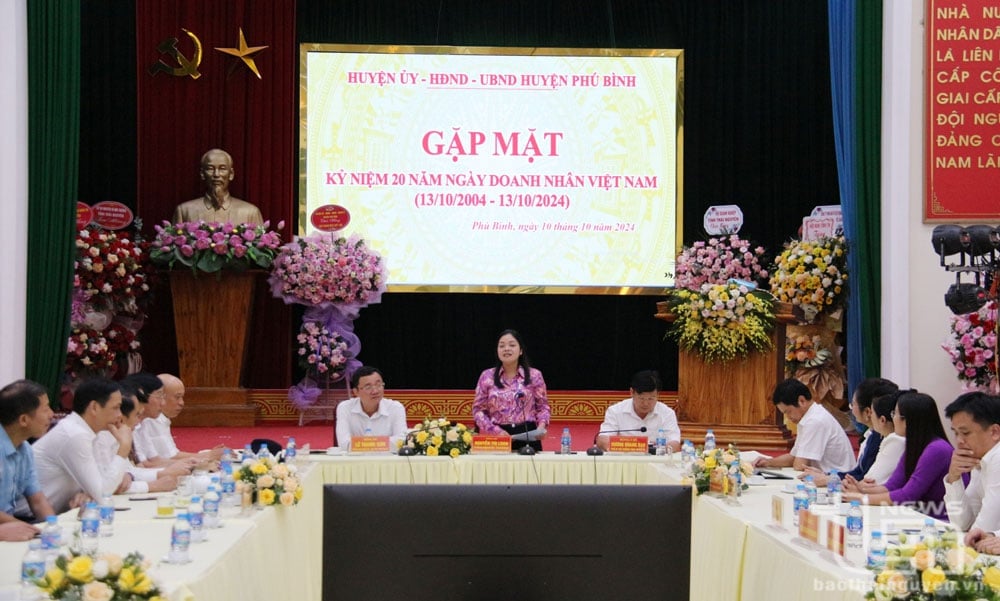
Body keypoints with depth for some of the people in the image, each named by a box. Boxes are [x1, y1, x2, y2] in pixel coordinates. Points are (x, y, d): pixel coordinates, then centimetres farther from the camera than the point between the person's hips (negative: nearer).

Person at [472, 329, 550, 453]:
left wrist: (542, 426, -11)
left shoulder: (534, 375, 5)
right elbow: (478, 409, 5)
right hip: (497, 438, 0)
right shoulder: (487, 376, 5)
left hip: (528, 437, 0)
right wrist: (496, 431, -8)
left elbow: (543, 407, 9)